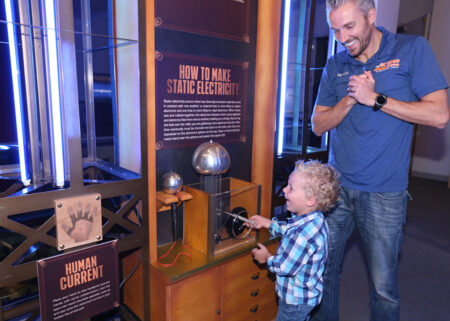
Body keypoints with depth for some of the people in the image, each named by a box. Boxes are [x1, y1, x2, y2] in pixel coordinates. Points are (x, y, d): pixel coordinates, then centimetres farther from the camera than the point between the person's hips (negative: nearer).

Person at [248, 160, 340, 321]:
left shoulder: (303, 235, -40)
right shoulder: (314, 219, -10)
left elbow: (284, 268, -29)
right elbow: (289, 229, 11)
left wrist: (267, 258, -10)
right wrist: (267, 222, 8)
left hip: (296, 299, -8)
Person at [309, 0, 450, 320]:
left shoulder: (412, 49, -2)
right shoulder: (335, 65, 7)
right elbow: (318, 125, 6)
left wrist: (375, 98, -13)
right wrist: (350, 99, -10)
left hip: (384, 193, -3)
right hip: (336, 187, 3)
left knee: (384, 287, 8)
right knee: (323, 269, 13)